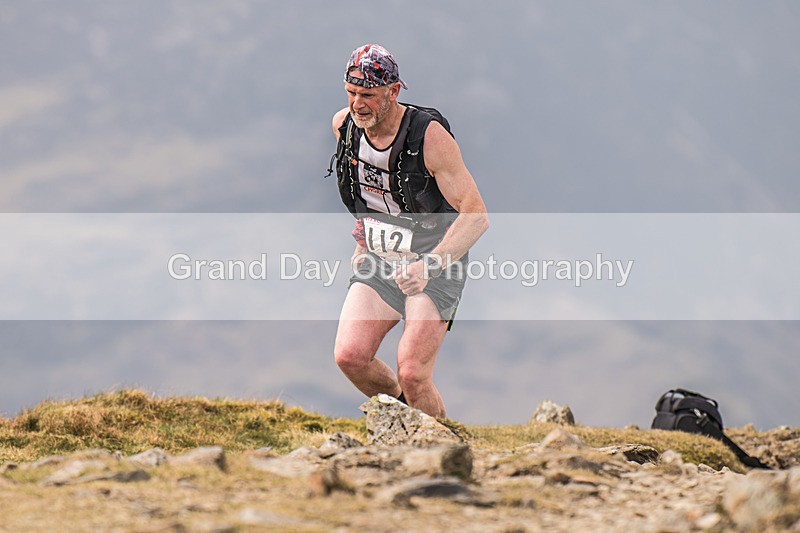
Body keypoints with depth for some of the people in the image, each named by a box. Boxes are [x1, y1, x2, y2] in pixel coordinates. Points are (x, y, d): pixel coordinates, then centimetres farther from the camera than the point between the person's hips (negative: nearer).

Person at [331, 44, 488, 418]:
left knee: (412, 375, -17)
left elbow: (476, 215, -24)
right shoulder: (343, 125, -5)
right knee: (349, 356, -14)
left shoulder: (429, 135, -22)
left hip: (436, 264, -5)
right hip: (377, 261, 5)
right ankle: (395, 403, 17)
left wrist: (429, 266, -35)